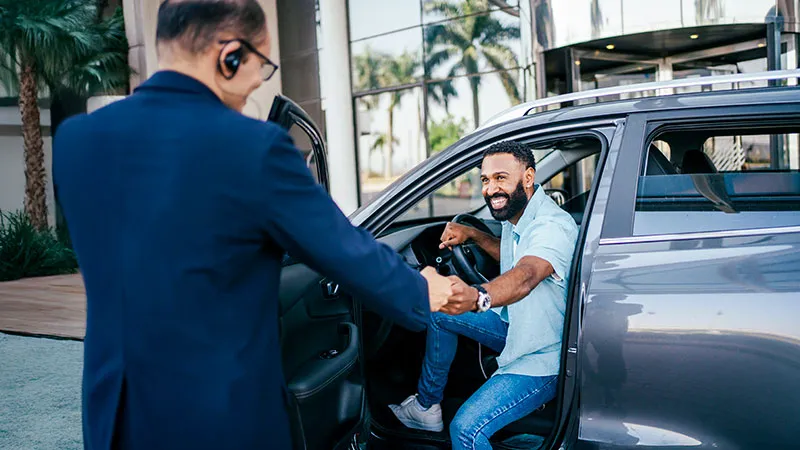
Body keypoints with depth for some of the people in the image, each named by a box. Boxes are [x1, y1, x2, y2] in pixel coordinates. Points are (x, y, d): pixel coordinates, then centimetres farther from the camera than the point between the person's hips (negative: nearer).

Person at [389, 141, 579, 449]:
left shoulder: (554, 227, -28)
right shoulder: (514, 216, 1)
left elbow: (525, 276, -49)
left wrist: (477, 297, -68)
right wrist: (472, 235, 7)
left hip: (543, 360, -10)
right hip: (515, 328, 10)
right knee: (441, 312, 13)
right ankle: (427, 406, 24)